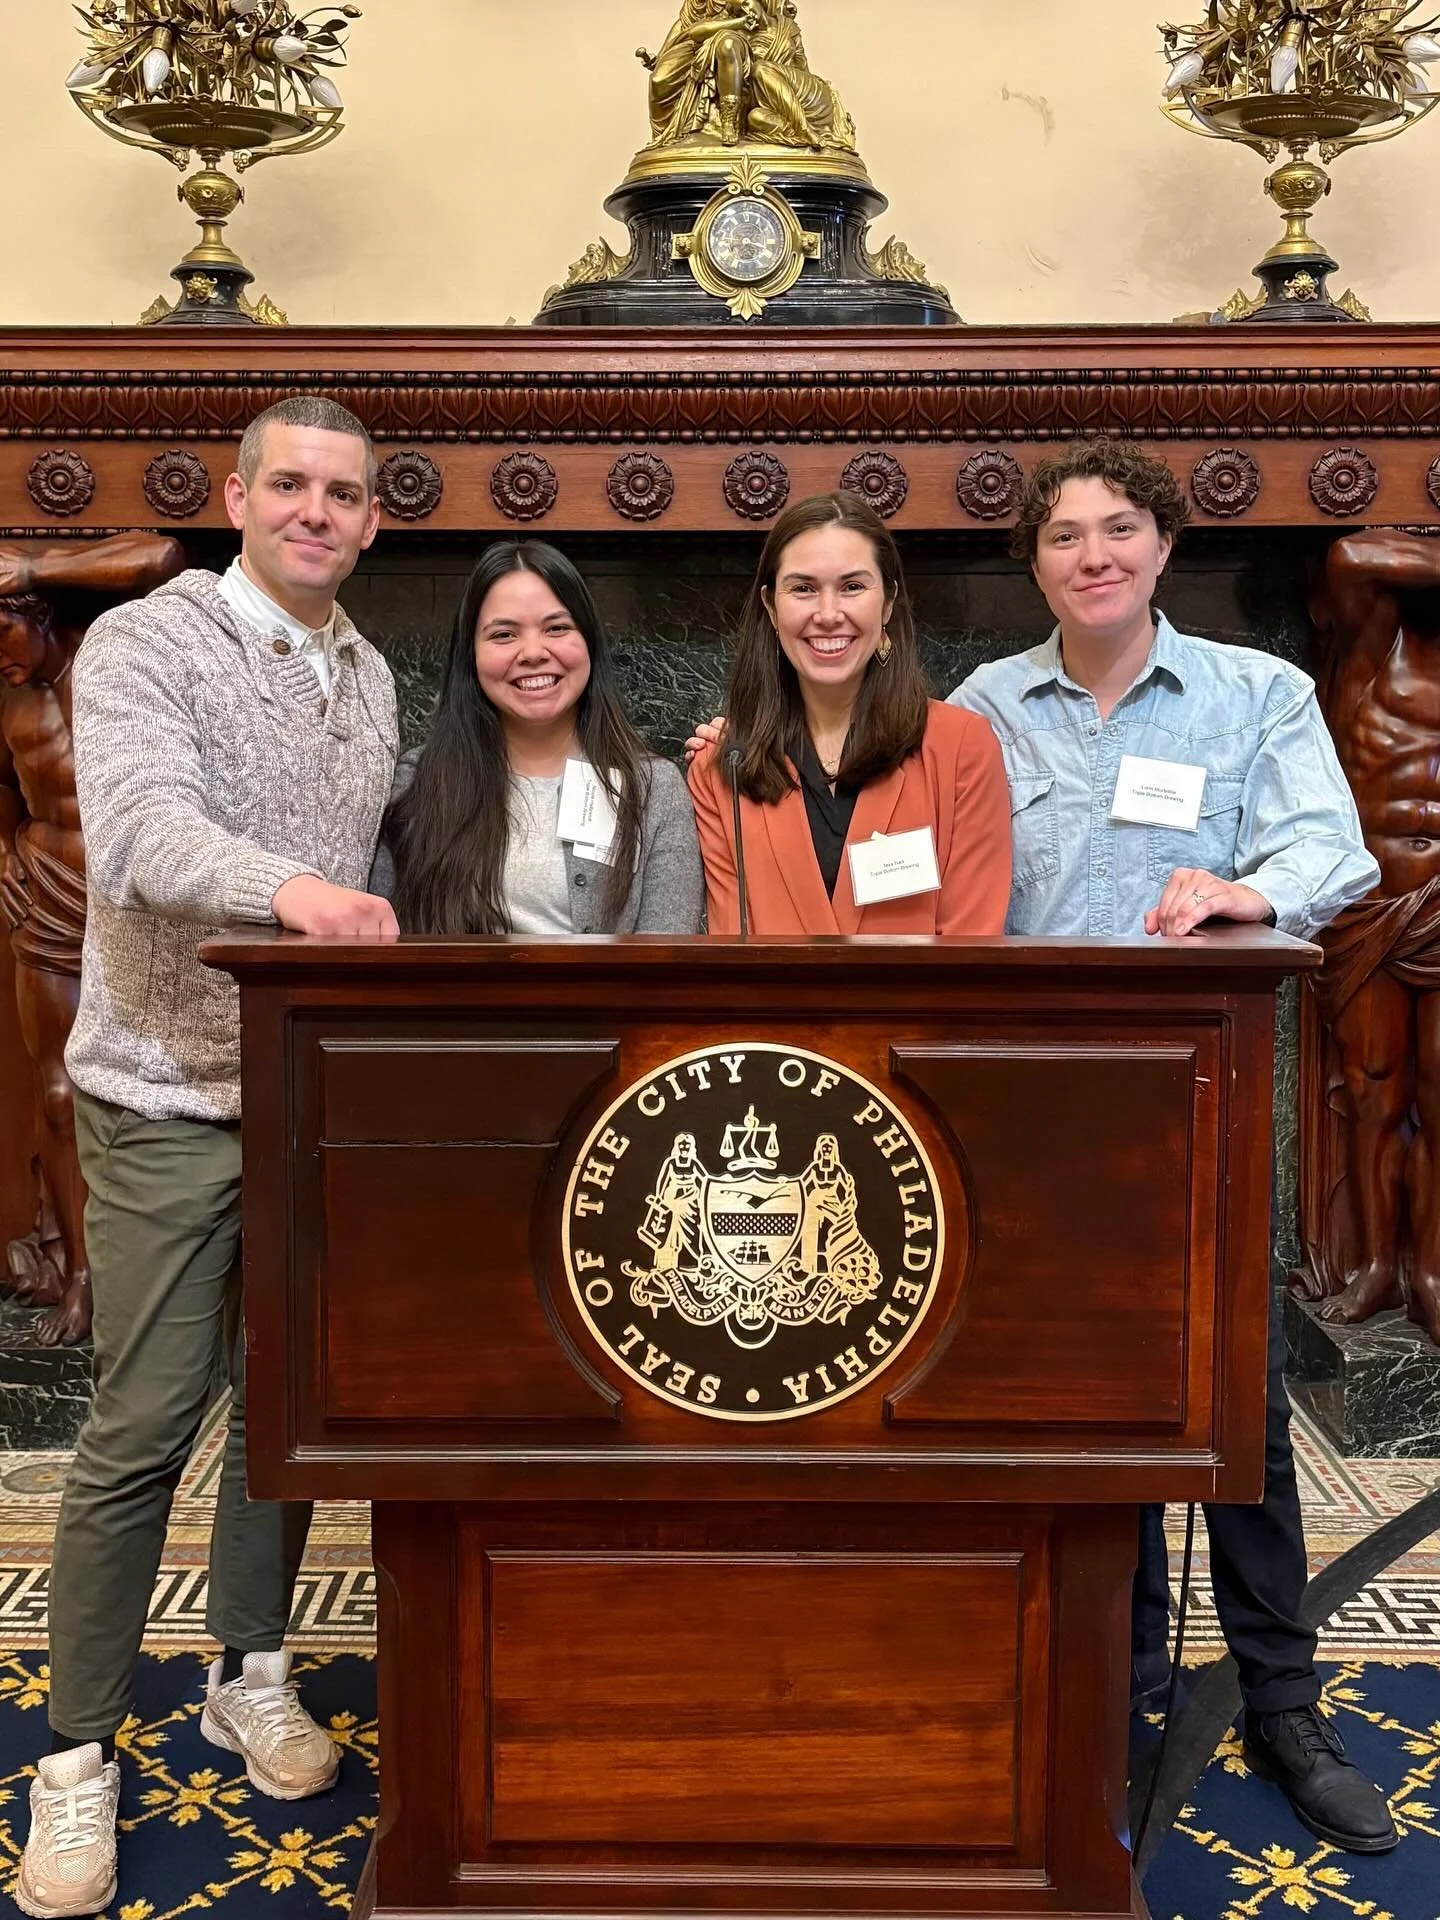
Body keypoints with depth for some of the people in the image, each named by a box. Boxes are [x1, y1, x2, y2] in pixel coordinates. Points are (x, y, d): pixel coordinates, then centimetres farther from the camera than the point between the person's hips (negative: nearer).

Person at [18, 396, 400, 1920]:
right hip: (171, 1099, -6)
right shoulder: (145, 643, -6)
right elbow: (141, 833, -23)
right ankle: (78, 1756, 12)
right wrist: (286, 887, -41)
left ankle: (250, 1675, 31)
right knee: (141, 1430, -2)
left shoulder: (371, 679, 15)